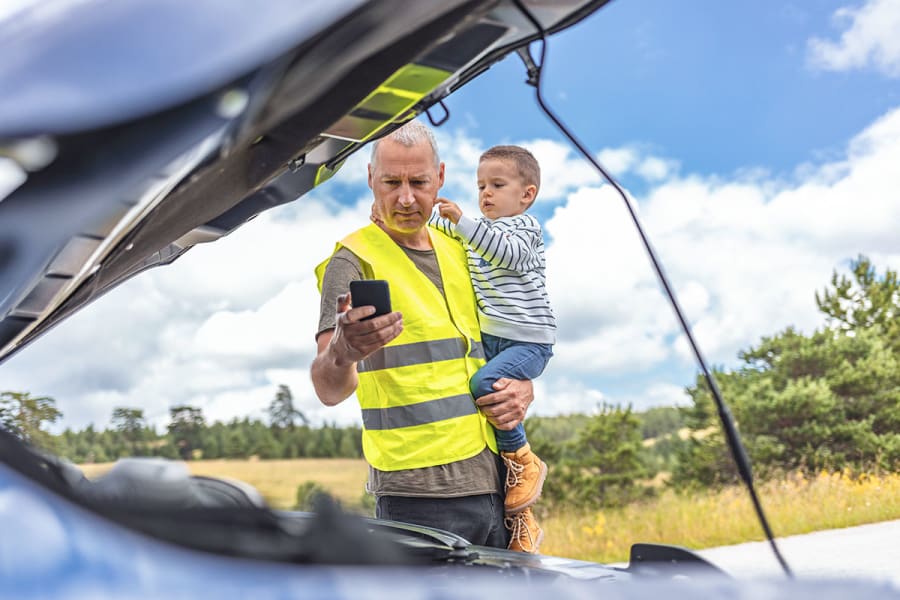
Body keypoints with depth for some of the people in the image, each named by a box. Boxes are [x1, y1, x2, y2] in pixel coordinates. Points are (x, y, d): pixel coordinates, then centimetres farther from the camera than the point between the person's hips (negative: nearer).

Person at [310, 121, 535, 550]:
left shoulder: (459, 253, 15)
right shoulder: (355, 261, -6)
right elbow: (329, 390, -19)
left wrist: (523, 390, 2)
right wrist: (341, 353, -43)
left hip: (494, 486, 7)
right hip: (420, 497, -6)